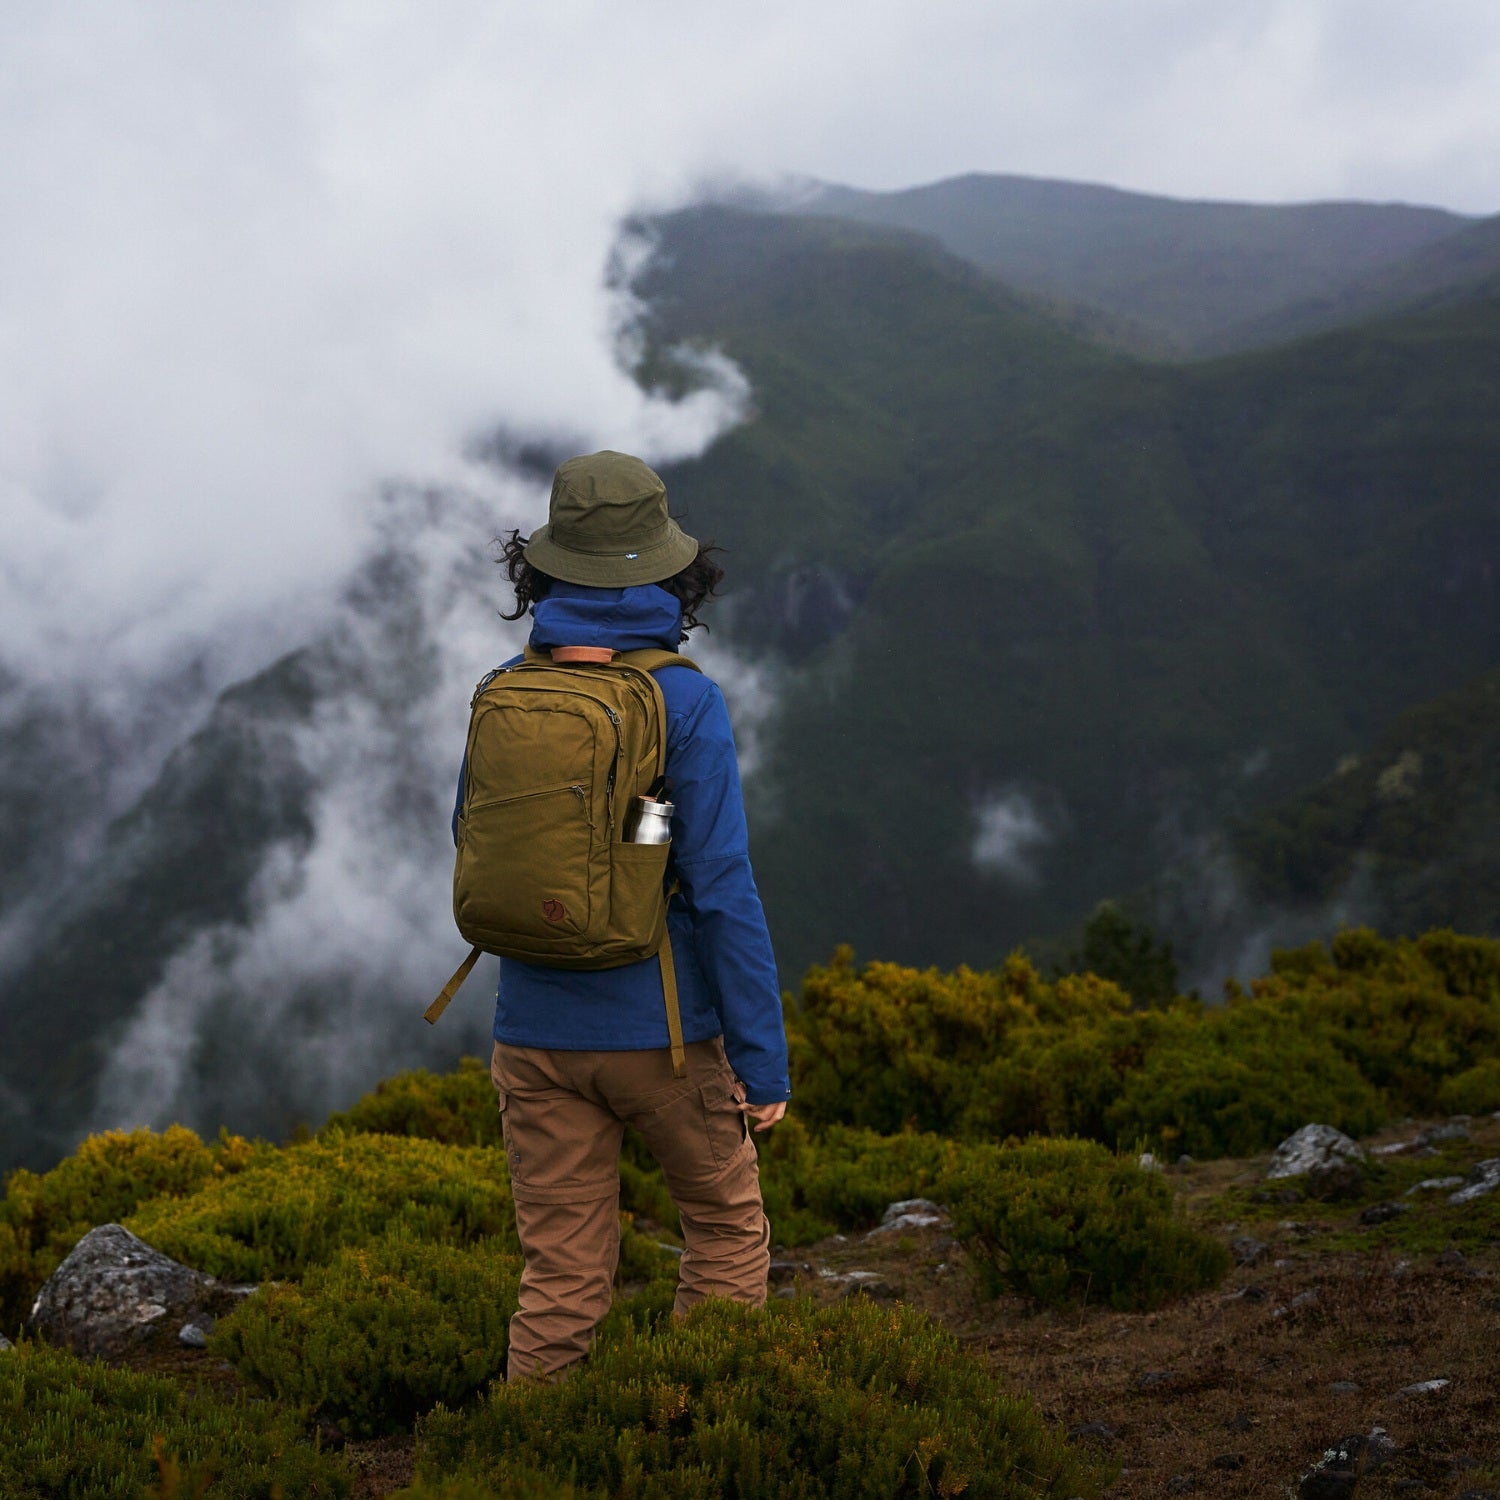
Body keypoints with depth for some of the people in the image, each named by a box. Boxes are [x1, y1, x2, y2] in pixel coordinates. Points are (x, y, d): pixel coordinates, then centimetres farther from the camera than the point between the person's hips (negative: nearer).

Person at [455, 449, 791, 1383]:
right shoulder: (685, 701, -14)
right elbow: (723, 887, -15)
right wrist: (765, 1057, -10)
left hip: (537, 1032, 3)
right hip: (661, 1027, -3)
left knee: (562, 1281, 12)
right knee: (729, 1231, 20)